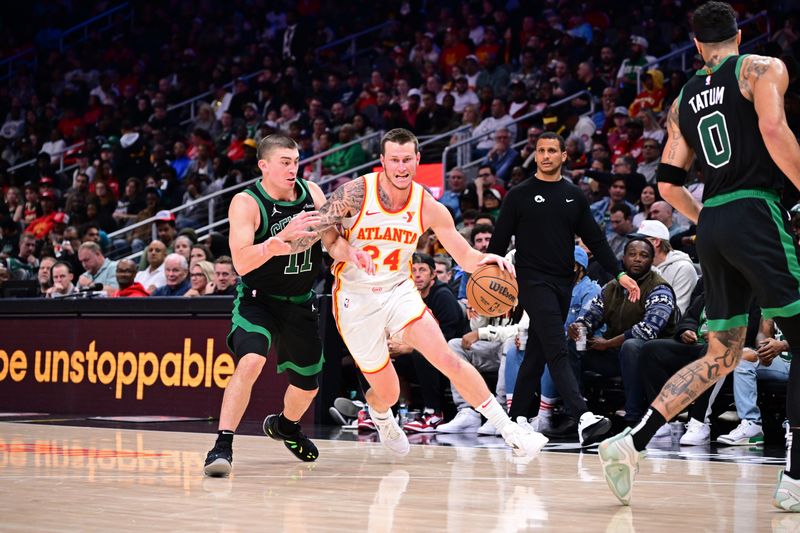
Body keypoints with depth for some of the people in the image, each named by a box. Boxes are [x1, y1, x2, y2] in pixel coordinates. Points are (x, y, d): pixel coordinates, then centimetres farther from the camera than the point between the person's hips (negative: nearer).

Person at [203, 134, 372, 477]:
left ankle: (285, 426, 50)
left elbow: (332, 241, -2)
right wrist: (283, 236, -46)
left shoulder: (311, 193, -5)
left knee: (307, 386, 16)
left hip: (301, 302, 5)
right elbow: (242, 263, -31)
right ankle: (223, 446, -27)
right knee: (250, 362, -32)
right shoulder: (246, 203, -21)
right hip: (258, 299, -5)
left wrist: (350, 252, -26)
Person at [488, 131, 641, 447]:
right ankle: (583, 419, -29)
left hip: (563, 283, 5)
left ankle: (517, 417, 19)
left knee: (537, 353, 10)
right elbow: (499, 241, 1)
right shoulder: (519, 196, 0)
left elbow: (595, 240, 13)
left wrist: (619, 274, 5)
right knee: (557, 351, -16)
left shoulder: (574, 196, 12)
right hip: (533, 281, -5)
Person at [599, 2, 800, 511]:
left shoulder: (683, 101, 20)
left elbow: (669, 184, 17)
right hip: (756, 212, -6)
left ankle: (630, 444, 3)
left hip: (712, 226, 6)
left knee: (721, 358, 14)